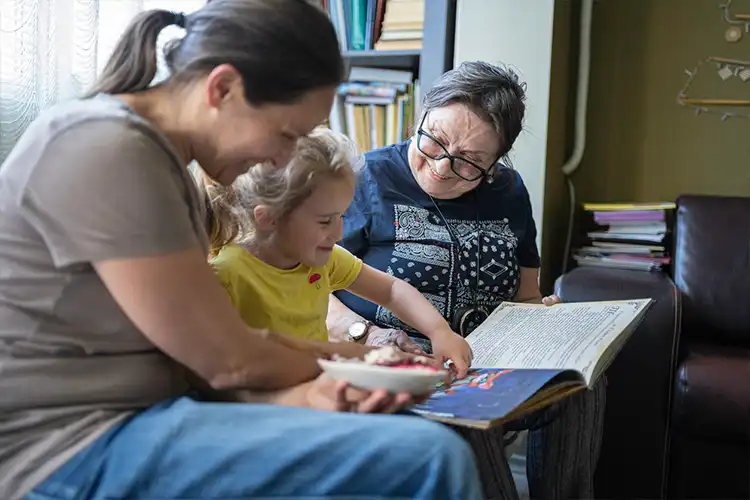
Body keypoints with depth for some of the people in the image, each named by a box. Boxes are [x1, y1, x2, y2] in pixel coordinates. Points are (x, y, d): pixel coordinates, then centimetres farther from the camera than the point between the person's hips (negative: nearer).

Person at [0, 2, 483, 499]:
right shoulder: (104, 150, -18)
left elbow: (199, 359, 5)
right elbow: (228, 359, -14)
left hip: (134, 417, 9)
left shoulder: (166, 163, 12)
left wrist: (301, 395, -12)